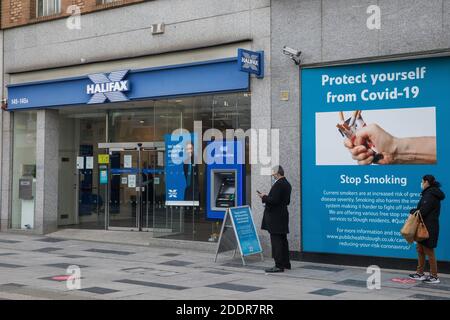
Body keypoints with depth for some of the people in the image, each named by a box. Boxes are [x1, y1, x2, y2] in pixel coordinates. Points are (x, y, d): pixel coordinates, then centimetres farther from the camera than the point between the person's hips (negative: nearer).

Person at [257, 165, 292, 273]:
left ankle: (279, 266, -6)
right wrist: (267, 197, 17)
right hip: (282, 216, 10)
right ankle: (285, 263, 23)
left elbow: (274, 200, -25)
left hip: (275, 217, -10)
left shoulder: (278, 184, -17)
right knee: (282, 240, 16)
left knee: (276, 241, -7)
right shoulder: (287, 184, 14)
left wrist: (264, 197, -8)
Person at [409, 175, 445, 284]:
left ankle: (434, 276, 6)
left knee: (429, 252, -2)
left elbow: (423, 211, -21)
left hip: (429, 228, -10)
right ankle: (420, 273, 23)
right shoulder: (430, 193, 14)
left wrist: (413, 212, -4)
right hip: (425, 227, 10)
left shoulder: (430, 195, -17)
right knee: (420, 250, 15)